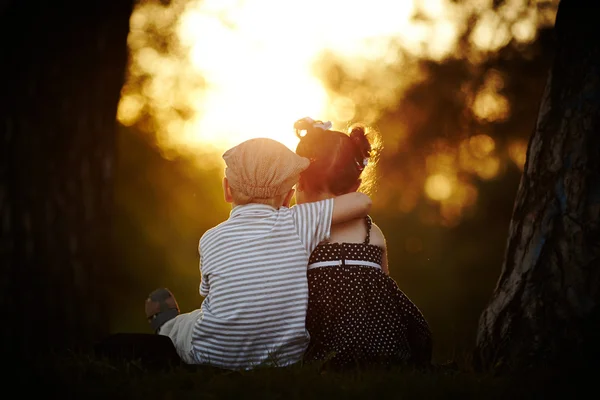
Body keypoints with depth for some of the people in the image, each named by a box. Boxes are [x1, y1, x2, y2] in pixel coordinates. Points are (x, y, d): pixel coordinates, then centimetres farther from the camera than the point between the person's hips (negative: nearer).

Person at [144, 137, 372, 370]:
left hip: (218, 357, -1)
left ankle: (166, 326, 57)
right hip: (288, 357, 1)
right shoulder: (296, 222, -10)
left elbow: (209, 292, 5)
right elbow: (362, 202, -8)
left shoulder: (211, 240, -8)